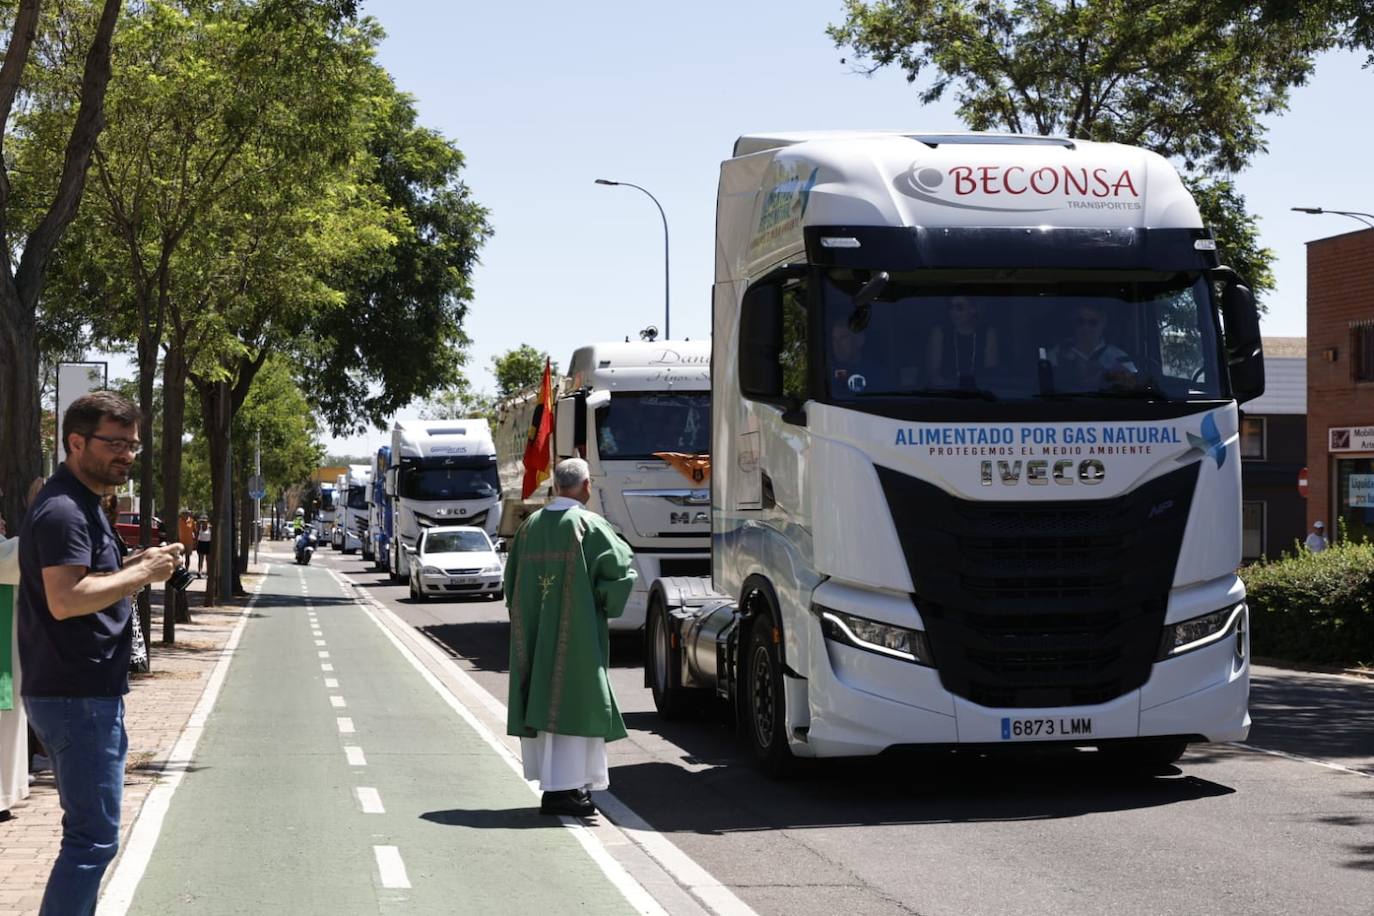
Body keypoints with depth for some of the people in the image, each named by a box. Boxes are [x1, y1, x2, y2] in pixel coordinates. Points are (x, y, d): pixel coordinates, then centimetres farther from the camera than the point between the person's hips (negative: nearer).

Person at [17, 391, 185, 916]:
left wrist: (133, 566, 9)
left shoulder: (81, 505, 17)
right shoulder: (63, 511, -16)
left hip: (86, 694, 11)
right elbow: (64, 599, -27)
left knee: (89, 830, 17)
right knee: (93, 837, -10)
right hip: (77, 696, -11)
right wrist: (142, 574, -19)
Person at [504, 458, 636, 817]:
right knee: (570, 701, -5)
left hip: (535, 632, 6)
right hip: (576, 632, -6)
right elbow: (622, 568, -16)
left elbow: (512, 577, 13)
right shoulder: (589, 525, -10)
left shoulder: (531, 526, 8)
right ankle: (562, 788, -8)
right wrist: (602, 603, -1)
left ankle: (555, 780, 20)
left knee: (543, 699, 12)